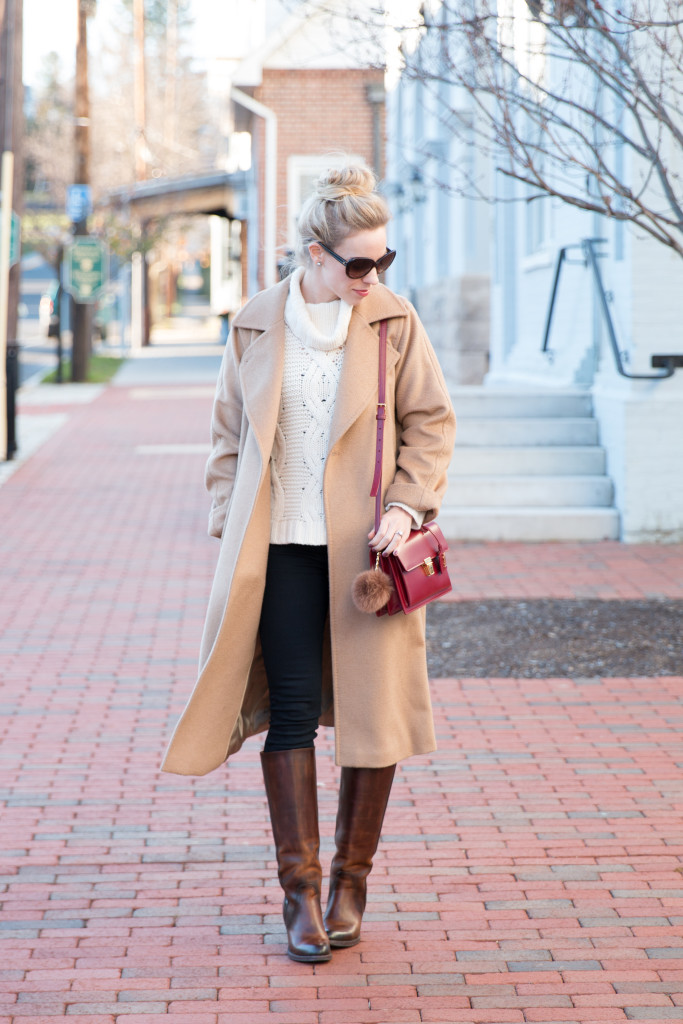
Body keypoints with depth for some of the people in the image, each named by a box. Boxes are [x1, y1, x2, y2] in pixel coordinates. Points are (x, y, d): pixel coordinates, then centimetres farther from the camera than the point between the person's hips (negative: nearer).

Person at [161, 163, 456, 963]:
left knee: (372, 713, 3)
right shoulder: (255, 326, 3)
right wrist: (230, 527, 4)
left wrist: (407, 506, -9)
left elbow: (431, 422, 5)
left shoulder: (393, 322, 1)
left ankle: (350, 883, 19)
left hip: (364, 549, 0)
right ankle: (300, 889, 6)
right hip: (280, 547, 0)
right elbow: (228, 433, 11)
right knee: (291, 712, -2)